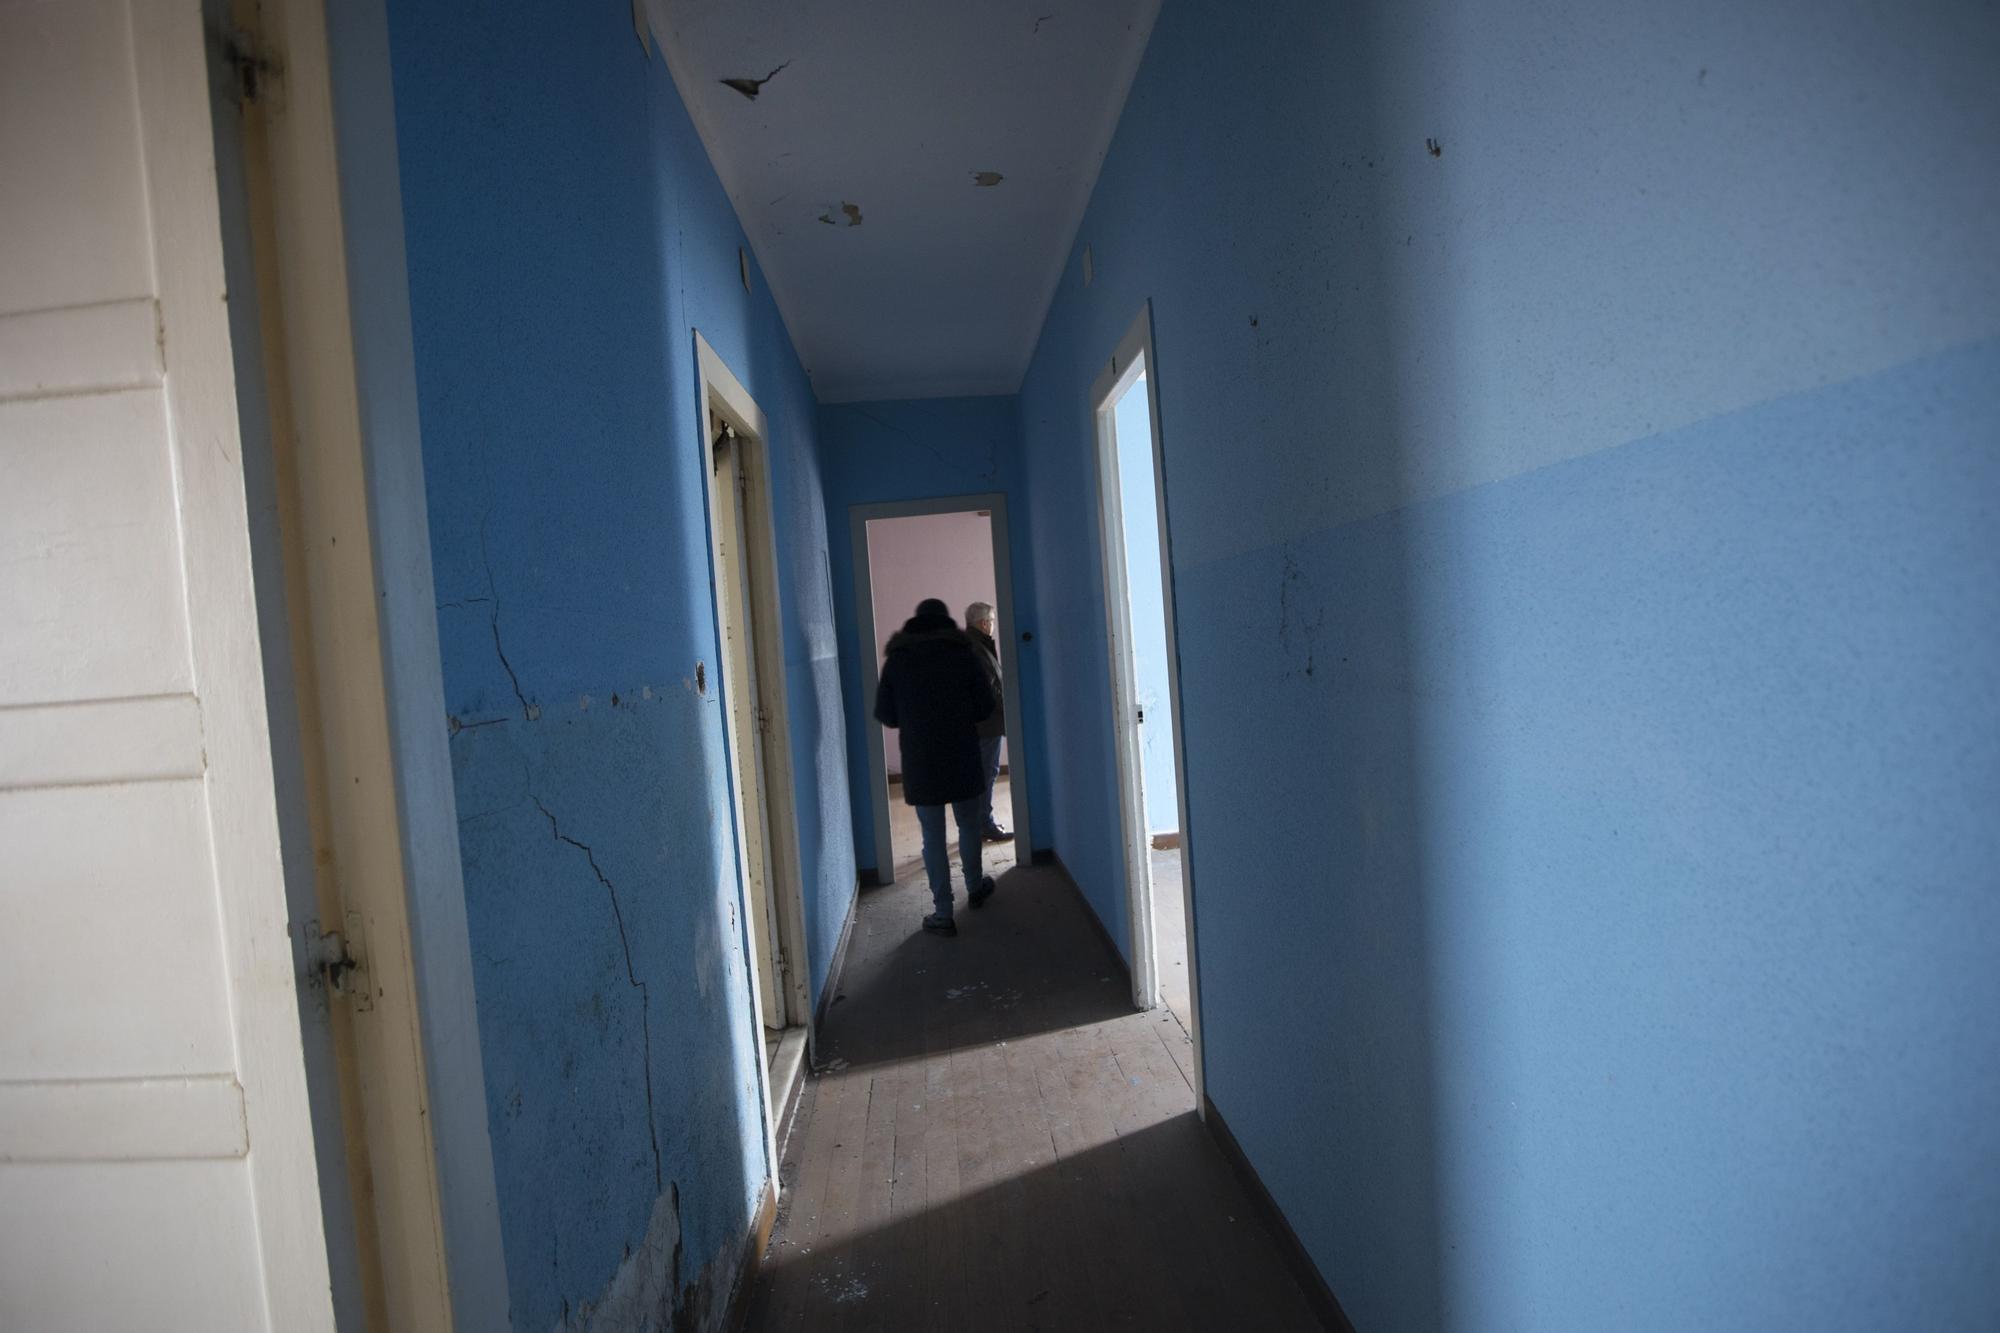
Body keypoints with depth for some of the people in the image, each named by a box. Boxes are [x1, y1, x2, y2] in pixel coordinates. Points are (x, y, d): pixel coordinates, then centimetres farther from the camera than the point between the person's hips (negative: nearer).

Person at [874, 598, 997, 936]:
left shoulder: (896, 659, 0)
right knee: (968, 824, 19)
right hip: (962, 756, 1)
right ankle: (975, 888, 36)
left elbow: (885, 714, 1)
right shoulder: (963, 652, -2)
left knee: (933, 835, 3)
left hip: (919, 761, 0)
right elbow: (986, 706, -4)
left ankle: (943, 913, 3)